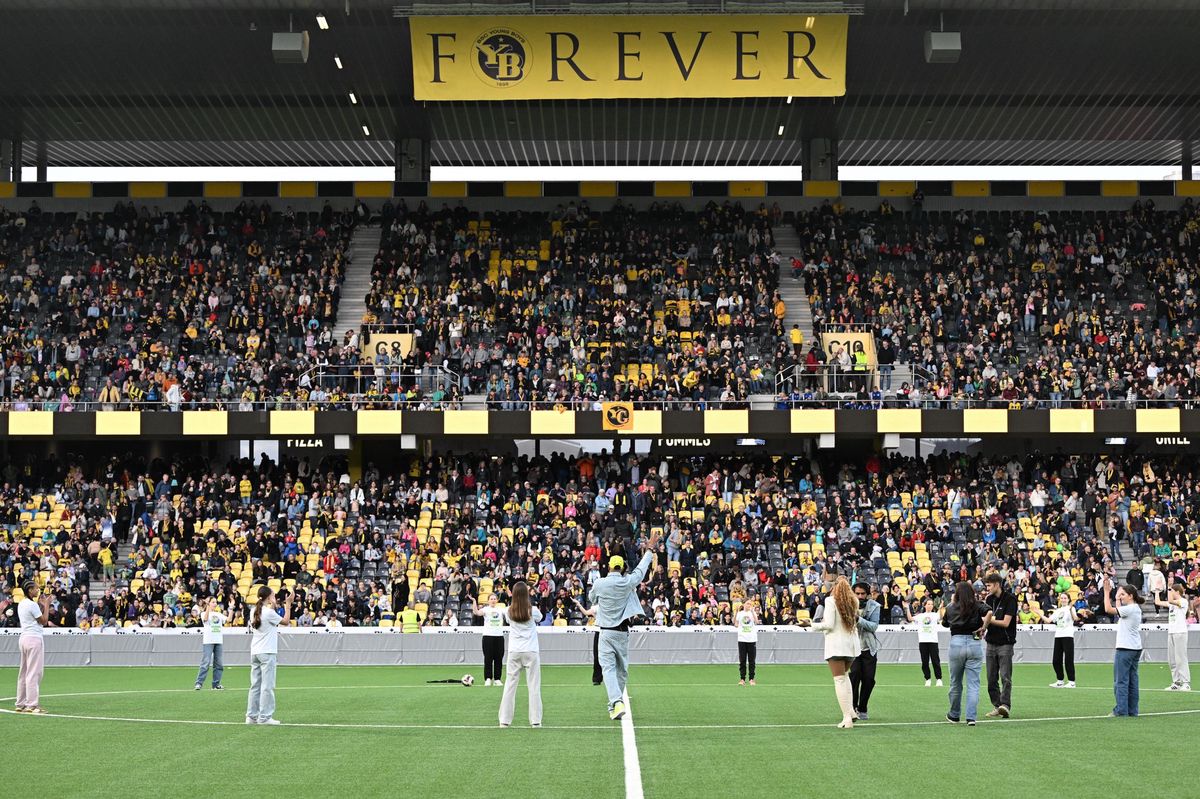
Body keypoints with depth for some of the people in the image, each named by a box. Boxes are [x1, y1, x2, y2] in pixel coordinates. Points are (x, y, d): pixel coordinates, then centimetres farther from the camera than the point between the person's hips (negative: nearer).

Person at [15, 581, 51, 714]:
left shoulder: (21, 604, 13)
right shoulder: (32, 604, -14)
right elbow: (44, 621, -8)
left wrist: (40, 604, 17)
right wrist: (46, 604, -2)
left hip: (24, 637, 9)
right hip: (34, 638, -9)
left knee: (24, 672, 11)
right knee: (34, 672, -8)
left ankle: (21, 704, 13)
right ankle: (32, 705, -10)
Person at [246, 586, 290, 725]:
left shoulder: (254, 612, 7)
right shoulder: (269, 613, -14)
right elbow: (285, 621, -3)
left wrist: (273, 605, 23)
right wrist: (288, 605, 5)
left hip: (255, 652, 7)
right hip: (267, 652, -7)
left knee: (255, 685, 10)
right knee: (267, 686, -4)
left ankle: (252, 716, 11)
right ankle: (264, 717, -5)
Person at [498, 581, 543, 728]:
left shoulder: (509, 611, -3)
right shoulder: (533, 610, -7)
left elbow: (502, 617, 19)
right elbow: (539, 619, 14)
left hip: (514, 651, 2)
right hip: (531, 651, -2)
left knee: (510, 684, 7)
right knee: (534, 685, 3)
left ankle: (505, 720, 7)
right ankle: (535, 720, 1)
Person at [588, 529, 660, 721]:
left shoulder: (599, 583, -5)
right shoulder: (627, 583, -5)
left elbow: (592, 599, 14)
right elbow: (641, 570, 9)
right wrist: (650, 549, 21)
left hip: (606, 632, -1)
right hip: (622, 631, 2)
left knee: (608, 668, -7)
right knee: (622, 669, 13)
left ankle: (616, 702, -26)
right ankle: (616, 704, 18)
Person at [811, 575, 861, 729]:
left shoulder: (831, 600, -12)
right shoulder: (853, 600, 8)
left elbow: (829, 625, -17)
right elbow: (856, 621, 13)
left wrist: (815, 625, 2)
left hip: (836, 644, -6)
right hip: (852, 644, 6)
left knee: (839, 680, -2)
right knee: (844, 675, 24)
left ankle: (847, 718, -7)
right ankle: (851, 712, 15)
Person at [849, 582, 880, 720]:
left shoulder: (874, 606, -1)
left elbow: (874, 626, -13)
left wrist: (859, 619, -27)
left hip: (869, 649, 1)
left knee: (869, 680, 2)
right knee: (854, 675, -17)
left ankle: (862, 709, 16)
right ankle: (852, 708, -11)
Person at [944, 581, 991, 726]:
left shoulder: (951, 608, 7)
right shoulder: (977, 606, 1)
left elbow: (945, 623, 22)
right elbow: (989, 613, -19)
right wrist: (984, 627, -6)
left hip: (956, 644, 1)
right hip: (974, 643, -1)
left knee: (955, 683, 15)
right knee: (973, 684, 1)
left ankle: (954, 715, 27)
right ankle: (971, 718, -6)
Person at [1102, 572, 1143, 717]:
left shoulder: (1129, 609, -15)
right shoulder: (1136, 608, 14)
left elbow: (1109, 609, -16)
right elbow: (1117, 611, 26)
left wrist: (1107, 591, -11)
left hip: (1125, 649, -10)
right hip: (1135, 649, 10)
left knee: (1120, 680, -6)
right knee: (1132, 680, 9)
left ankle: (1121, 710, -8)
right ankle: (1132, 710, 10)